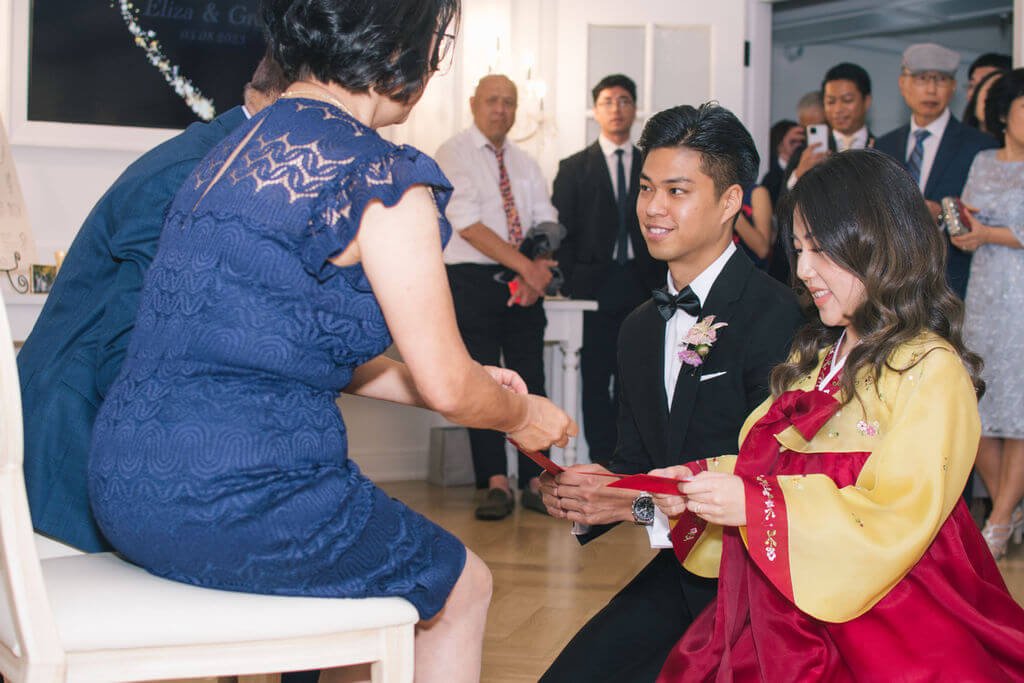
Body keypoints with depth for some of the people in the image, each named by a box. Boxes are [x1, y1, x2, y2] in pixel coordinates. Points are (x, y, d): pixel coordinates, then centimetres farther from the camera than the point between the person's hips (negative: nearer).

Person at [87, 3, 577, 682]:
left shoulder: (241, 145, 12)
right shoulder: (380, 174, -15)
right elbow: (447, 387, -10)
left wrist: (473, 388, 24)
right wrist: (521, 415, 14)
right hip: (237, 498, -9)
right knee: (462, 585, 17)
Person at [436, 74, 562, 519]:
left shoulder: (525, 164, 17)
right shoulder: (452, 156, -2)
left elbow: (546, 224, 11)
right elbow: (468, 226, -12)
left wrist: (540, 270, -9)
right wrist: (525, 265, -16)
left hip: (524, 283, 5)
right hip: (471, 281, -5)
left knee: (531, 381, 2)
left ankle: (534, 482, 6)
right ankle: (496, 485, 0)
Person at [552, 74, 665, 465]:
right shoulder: (574, 168, 9)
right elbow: (561, 230, 4)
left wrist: (660, 282, 1)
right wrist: (570, 283, -4)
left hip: (642, 285, 2)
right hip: (594, 286, -1)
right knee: (596, 378, -2)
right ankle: (602, 460, 3)